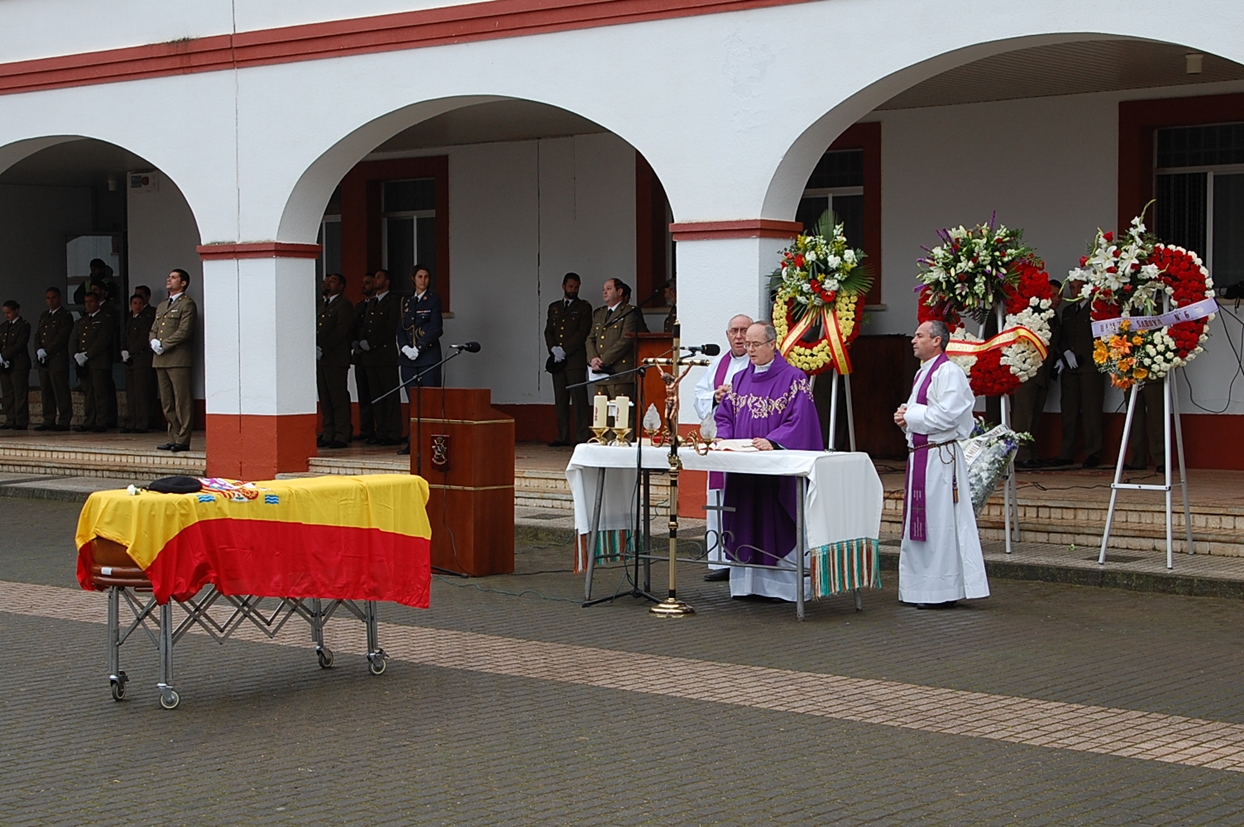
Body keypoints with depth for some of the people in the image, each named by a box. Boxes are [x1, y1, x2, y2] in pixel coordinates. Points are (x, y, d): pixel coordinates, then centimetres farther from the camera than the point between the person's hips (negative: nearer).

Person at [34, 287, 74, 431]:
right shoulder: (44, 315, 20)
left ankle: (64, 422, -5)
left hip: (58, 359, -7)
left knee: (61, 392, -7)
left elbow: (61, 338, -13)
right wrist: (39, 350, -2)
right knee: (46, 392, 7)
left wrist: (46, 352, -14)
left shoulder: (65, 316, -4)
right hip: (43, 361, 7)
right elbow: (38, 335, 16)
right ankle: (48, 421, 11)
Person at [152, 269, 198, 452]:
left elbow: (184, 331, -12)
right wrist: (154, 342, 0)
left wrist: (163, 345, -12)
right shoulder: (161, 306, 24)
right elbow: (153, 329, 22)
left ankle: (183, 441, -8)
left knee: (182, 401, -8)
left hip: (178, 359, -8)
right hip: (160, 360, 8)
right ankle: (173, 438, 12)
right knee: (167, 403, 8)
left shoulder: (187, 304, -2)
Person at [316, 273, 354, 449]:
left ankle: (342, 436, -6)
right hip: (320, 359, 8)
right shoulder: (323, 306, 23)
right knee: (325, 399, 7)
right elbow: (317, 330, 20)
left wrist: (322, 348, -17)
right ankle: (328, 434, 10)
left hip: (336, 359, -8)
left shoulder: (344, 305, -3)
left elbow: (341, 331, -13)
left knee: (339, 398, -7)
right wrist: (314, 348, 2)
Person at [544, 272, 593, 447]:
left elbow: (582, 333, -6)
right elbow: (548, 331, 14)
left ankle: (582, 437, -8)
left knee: (579, 399, -8)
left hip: (576, 360, -5)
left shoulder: (584, 307, 4)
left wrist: (564, 350, -11)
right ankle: (563, 437, 6)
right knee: (560, 400, 4)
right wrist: (553, 349, -5)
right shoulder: (554, 307, 19)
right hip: (557, 360, 5)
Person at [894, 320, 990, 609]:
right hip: (919, 454, 10)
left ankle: (945, 590, -1)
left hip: (939, 457, -10)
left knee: (941, 523, -6)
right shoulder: (923, 373, 18)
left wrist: (909, 416, -12)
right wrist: (906, 415, 6)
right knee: (920, 521, 13)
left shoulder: (949, 373, -13)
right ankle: (923, 588, 20)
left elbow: (946, 415, -22)